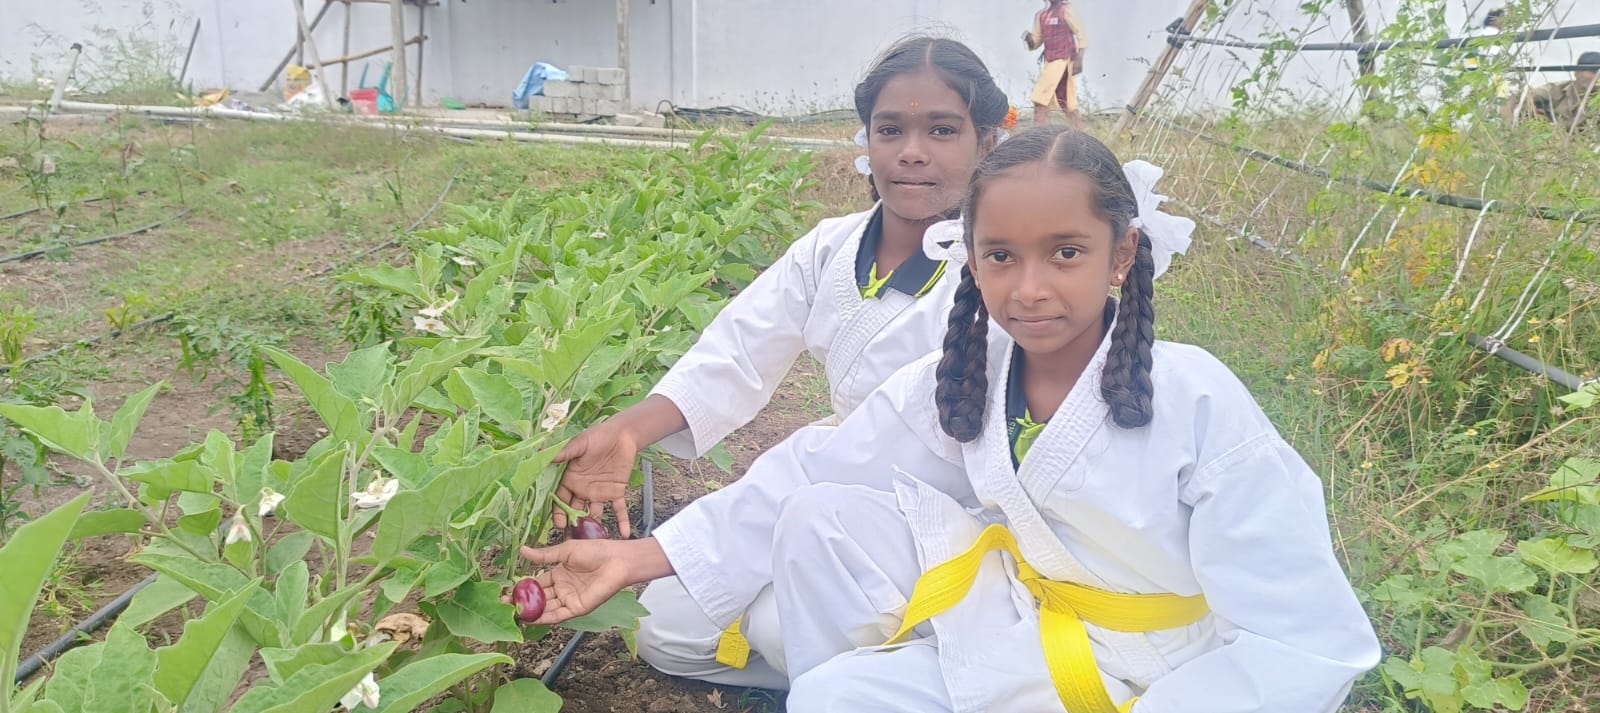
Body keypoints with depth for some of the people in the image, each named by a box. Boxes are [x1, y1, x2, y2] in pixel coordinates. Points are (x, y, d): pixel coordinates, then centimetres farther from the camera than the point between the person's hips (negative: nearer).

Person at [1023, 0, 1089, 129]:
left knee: (1041, 97, -15)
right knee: (1068, 103, 10)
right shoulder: (1041, 15, 13)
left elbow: (1081, 35, -8)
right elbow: (1036, 42, 16)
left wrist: (1079, 59, -17)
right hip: (1050, 61, 8)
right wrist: (1029, 39, -8)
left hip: (1063, 60, -8)